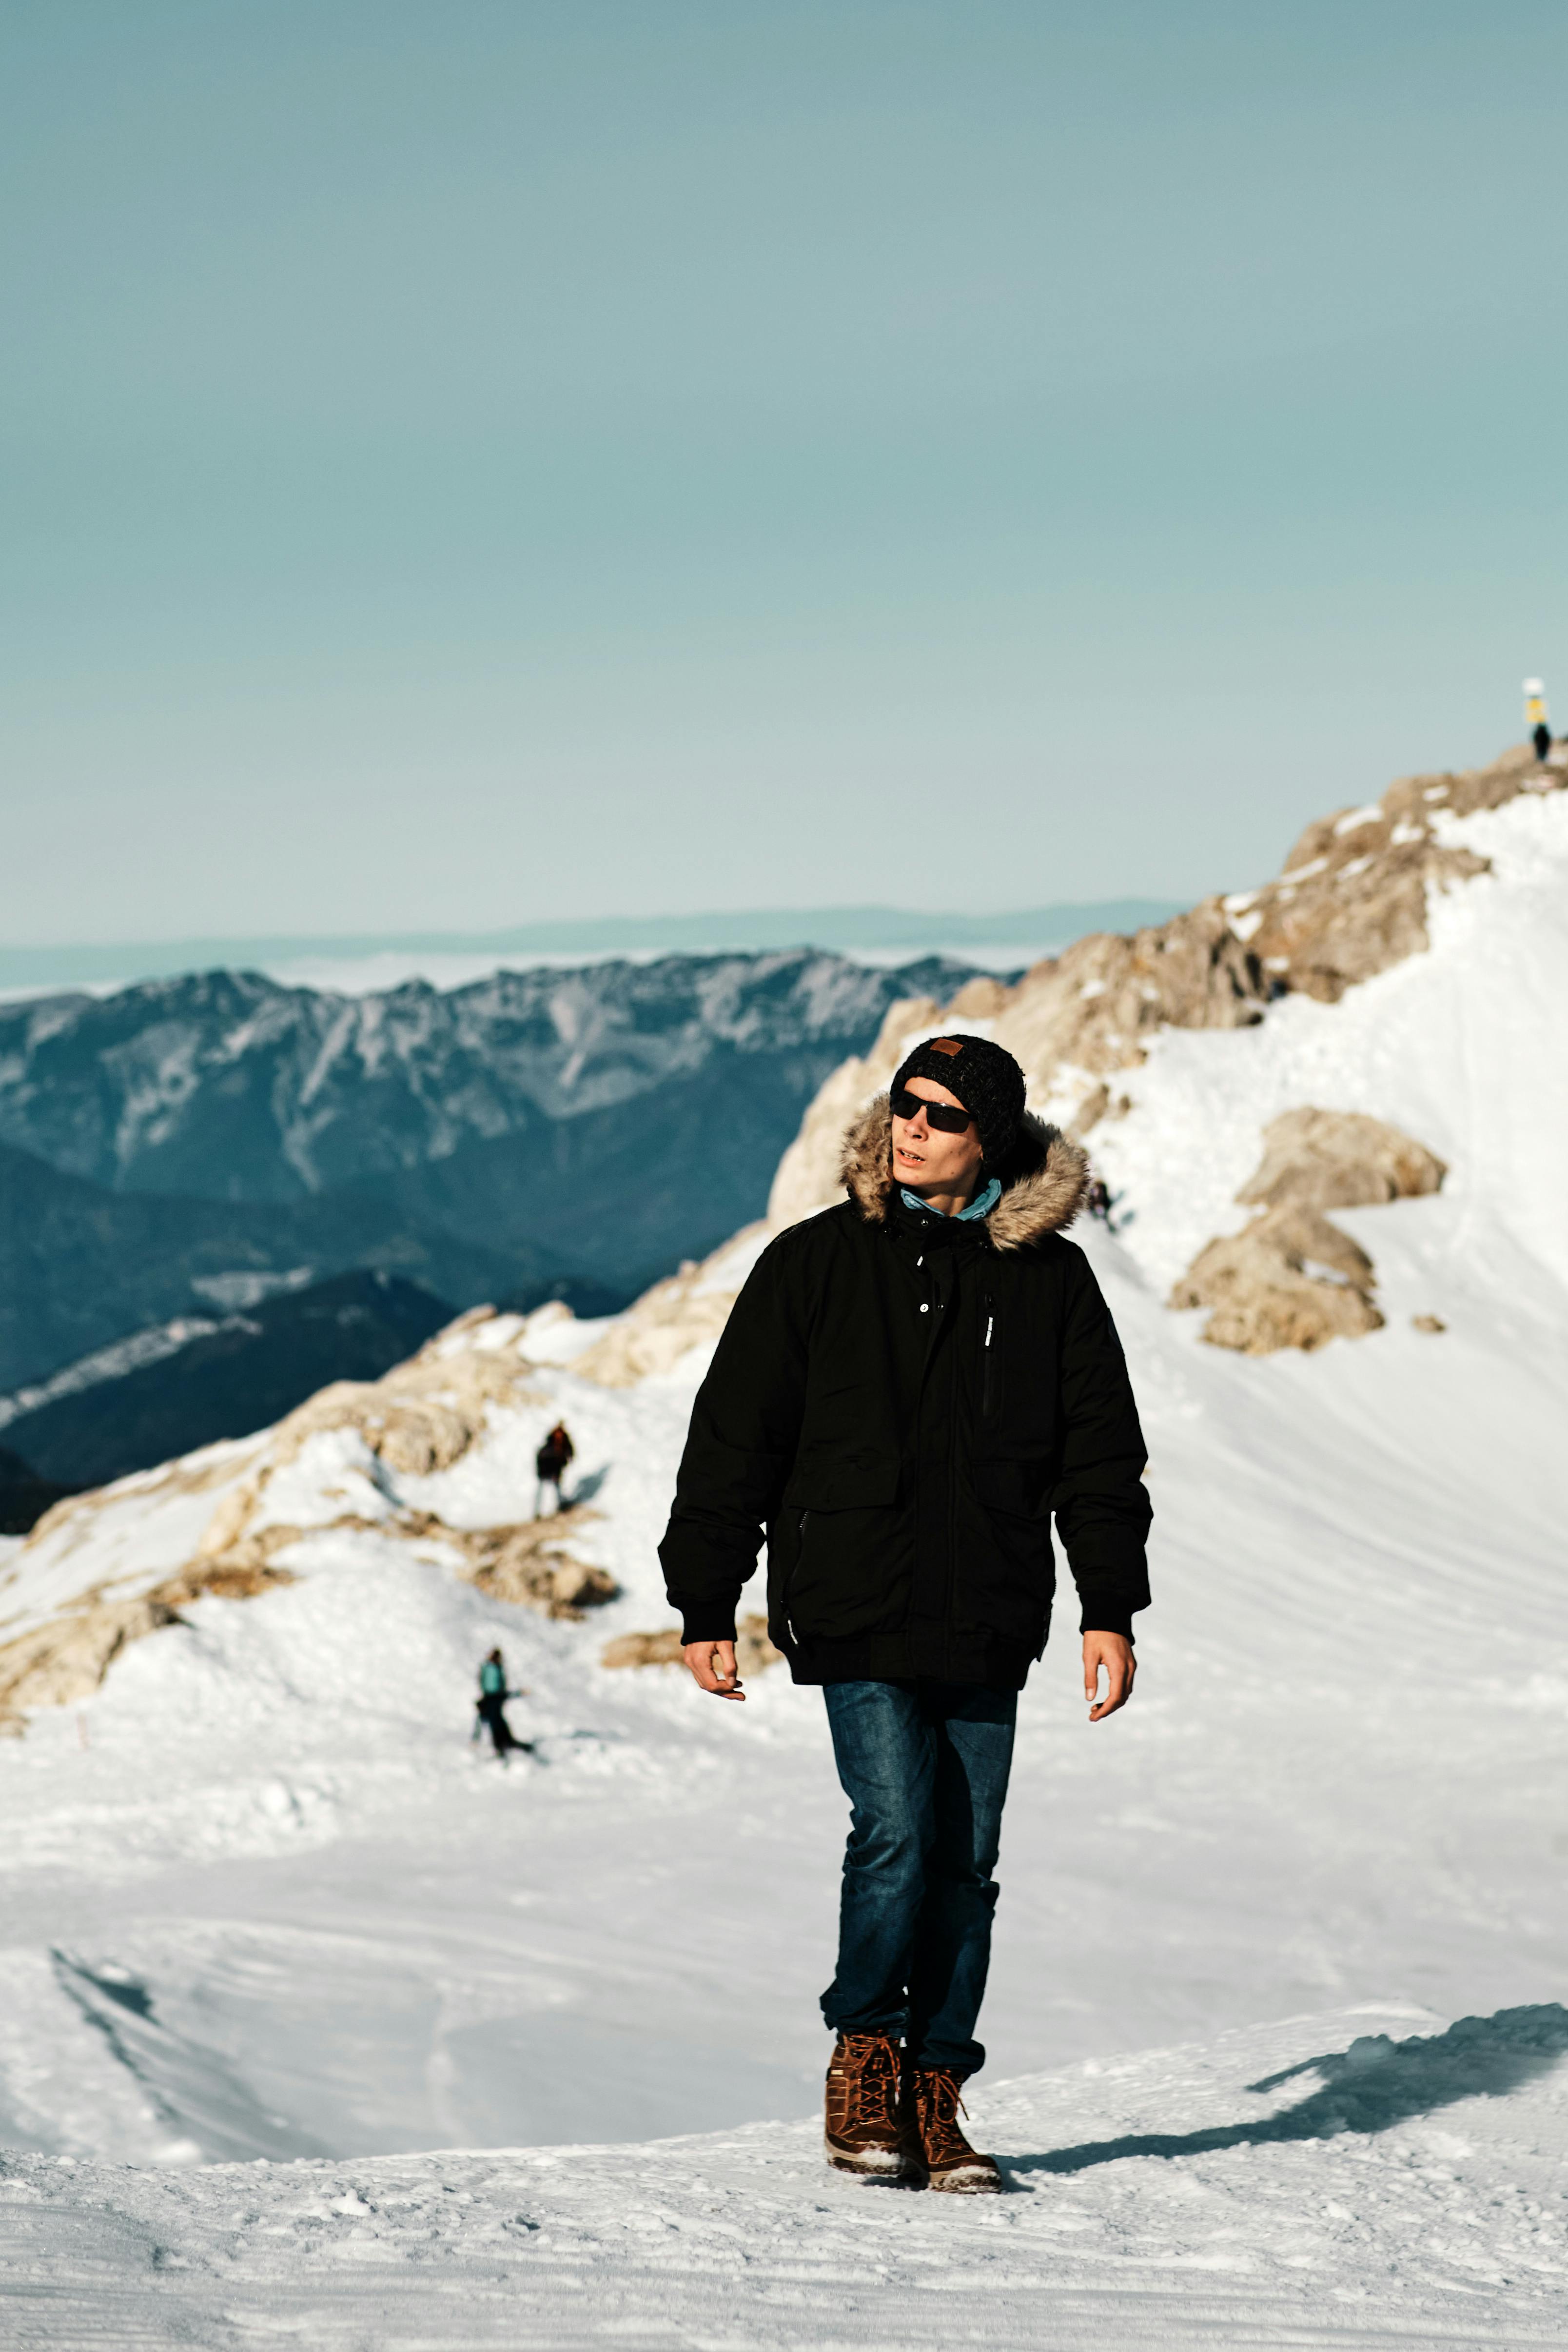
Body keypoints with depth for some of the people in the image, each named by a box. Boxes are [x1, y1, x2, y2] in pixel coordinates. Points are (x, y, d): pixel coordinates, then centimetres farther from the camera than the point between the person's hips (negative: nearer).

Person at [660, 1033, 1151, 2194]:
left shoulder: (1050, 1278, 6)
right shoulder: (816, 1262, 1)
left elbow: (1100, 1451, 10)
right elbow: (735, 1440, 3)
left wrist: (1112, 1610, 2)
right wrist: (706, 1609, 1)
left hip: (989, 1627, 2)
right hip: (855, 1614, -2)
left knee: (965, 1866, 4)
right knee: (896, 1832, -14)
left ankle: (935, 2098, 12)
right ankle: (865, 2056, 4)